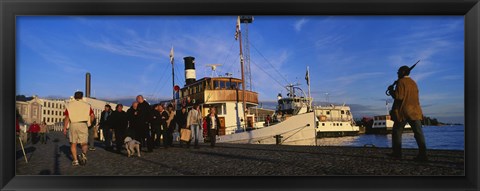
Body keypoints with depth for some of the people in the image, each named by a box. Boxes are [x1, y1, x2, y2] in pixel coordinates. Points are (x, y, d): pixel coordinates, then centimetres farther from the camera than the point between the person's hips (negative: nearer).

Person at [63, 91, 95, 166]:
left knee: (73, 143, 11)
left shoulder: (69, 105, 8)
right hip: (83, 125, 0)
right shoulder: (86, 105, 9)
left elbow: (66, 118, 0)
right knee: (84, 143, 4)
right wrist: (89, 122, 17)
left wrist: (64, 128, 2)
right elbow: (92, 116, 1)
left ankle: (75, 160, 7)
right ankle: (84, 154, -26)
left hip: (73, 125, 1)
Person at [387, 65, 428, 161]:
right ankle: (422, 154, -9)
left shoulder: (401, 82, -6)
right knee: (418, 133, -1)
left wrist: (391, 91, 1)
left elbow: (399, 96, -16)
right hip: (415, 111, 6)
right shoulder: (413, 83, 18)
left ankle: (397, 153, 8)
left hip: (403, 112, -6)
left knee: (397, 132, 7)